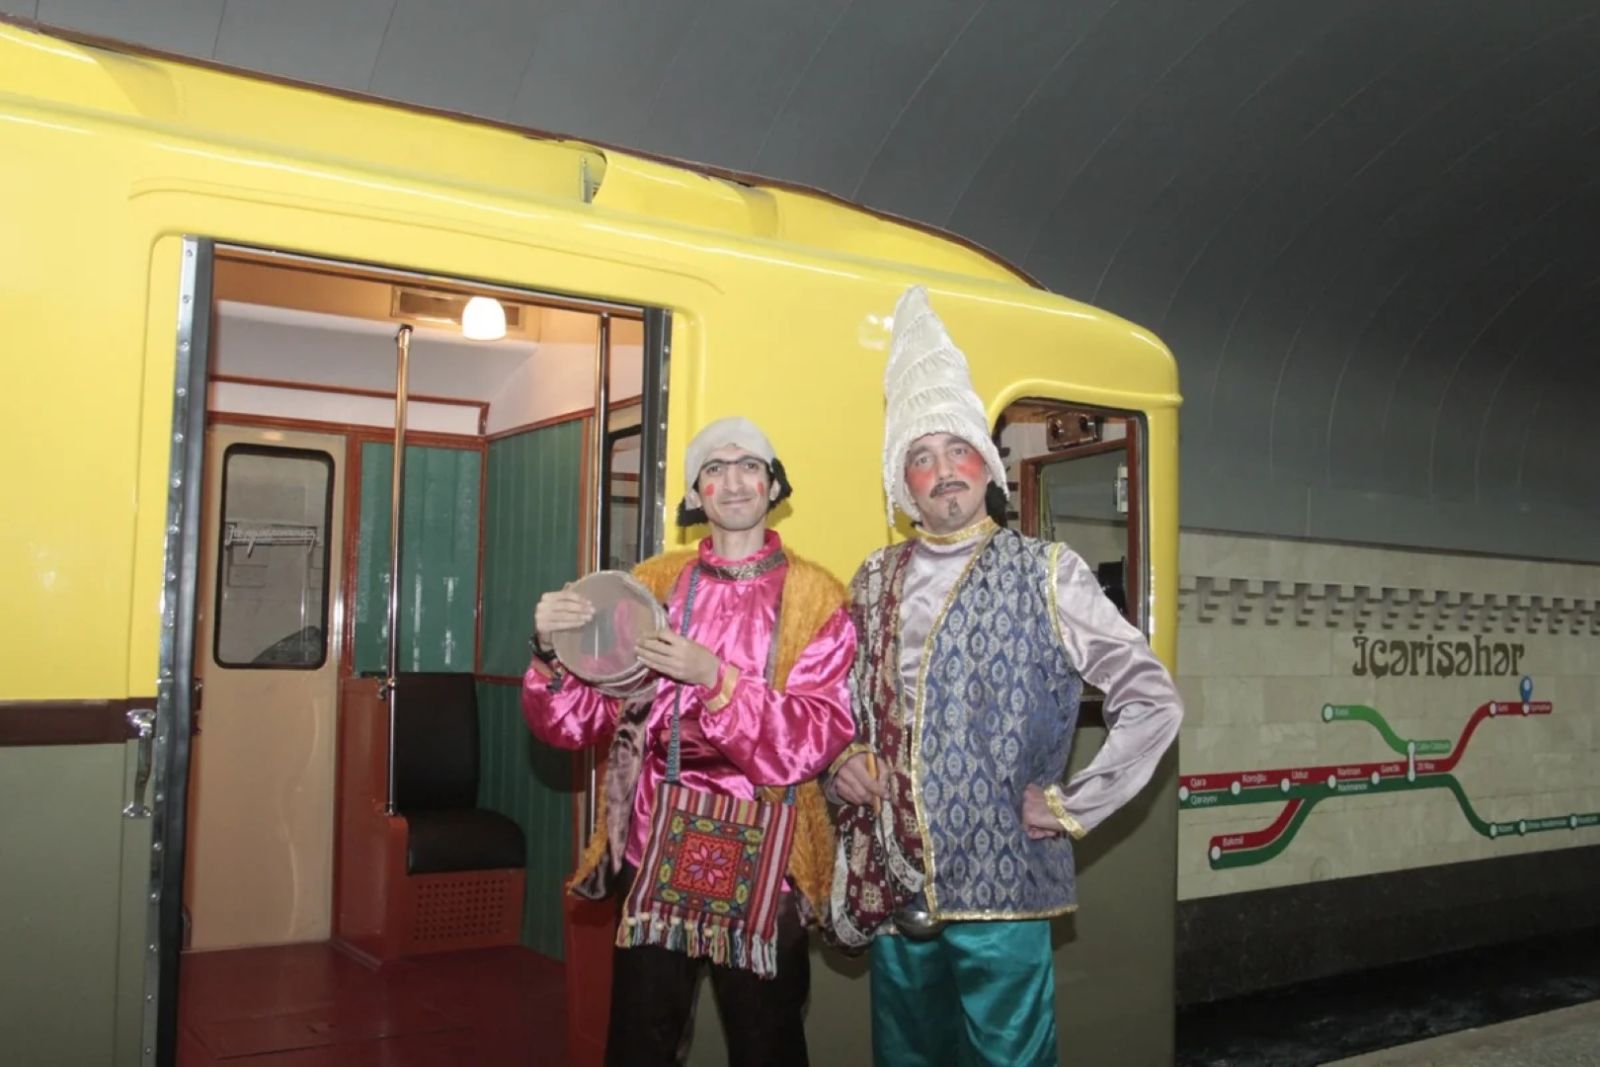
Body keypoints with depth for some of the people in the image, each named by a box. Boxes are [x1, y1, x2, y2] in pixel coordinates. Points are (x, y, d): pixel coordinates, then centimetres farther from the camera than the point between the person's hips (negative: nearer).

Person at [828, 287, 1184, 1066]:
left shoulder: (1045, 575, -2)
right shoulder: (874, 583, 9)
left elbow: (1152, 701, -4)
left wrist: (1072, 807, -6)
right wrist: (841, 762, 0)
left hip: (1001, 885, -3)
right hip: (891, 888, 4)